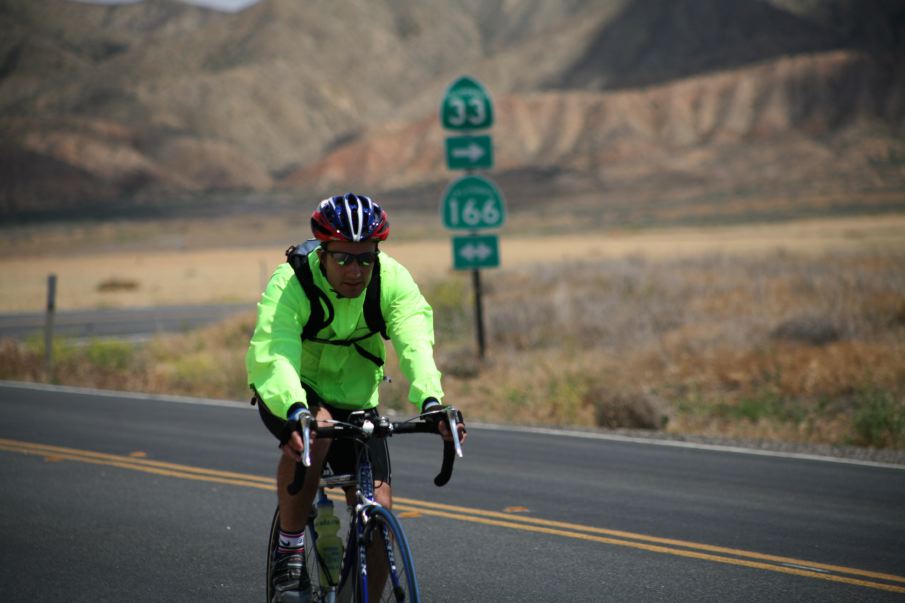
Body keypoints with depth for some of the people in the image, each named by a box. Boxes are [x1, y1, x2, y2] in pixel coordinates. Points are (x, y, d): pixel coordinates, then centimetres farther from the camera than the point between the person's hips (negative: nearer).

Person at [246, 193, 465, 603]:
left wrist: (431, 401, -52)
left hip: (355, 400, 3)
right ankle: (289, 554, -21)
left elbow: (415, 342, -33)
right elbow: (272, 355, -41)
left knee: (379, 512, -9)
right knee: (315, 432, -37)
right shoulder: (289, 284, -27)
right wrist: (298, 413, -60)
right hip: (290, 396, -3)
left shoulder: (393, 280, -19)